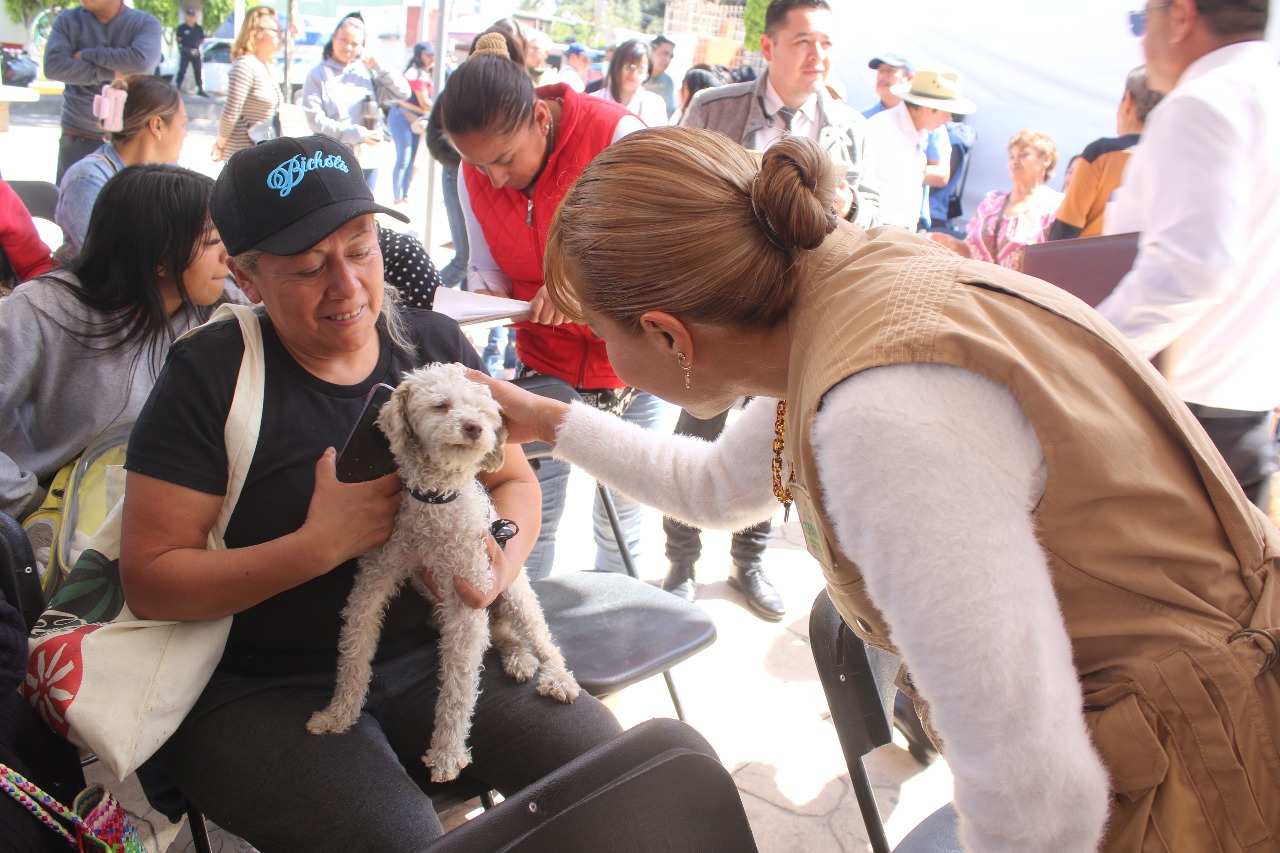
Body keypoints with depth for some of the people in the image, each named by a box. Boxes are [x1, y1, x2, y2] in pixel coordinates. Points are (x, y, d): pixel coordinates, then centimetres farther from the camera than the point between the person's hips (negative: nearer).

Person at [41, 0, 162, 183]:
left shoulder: (145, 23, 1)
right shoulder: (68, 20, 6)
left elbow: (142, 60, -19)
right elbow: (53, 65, -8)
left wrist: (87, 55, -10)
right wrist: (110, 74, -15)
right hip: (78, 136, 1)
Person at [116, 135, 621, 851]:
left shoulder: (434, 343, 4)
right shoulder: (211, 376, -7)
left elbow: (514, 478, 12)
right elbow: (150, 579, -10)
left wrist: (502, 560, -11)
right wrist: (321, 545, -21)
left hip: (433, 653, 4)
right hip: (264, 688, -3)